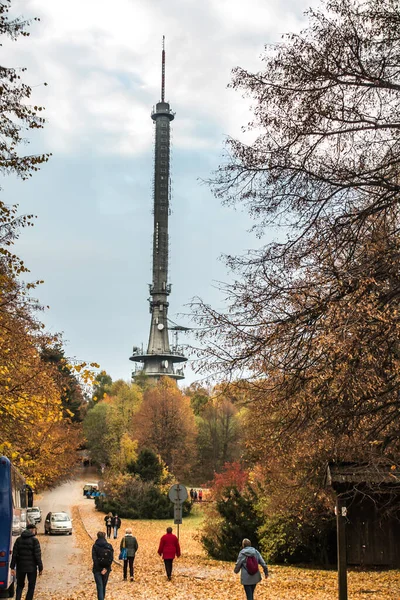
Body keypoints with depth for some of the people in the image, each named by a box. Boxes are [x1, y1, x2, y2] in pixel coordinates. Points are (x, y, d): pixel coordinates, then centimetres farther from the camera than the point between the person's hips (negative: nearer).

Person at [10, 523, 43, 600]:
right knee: (31, 586, 9)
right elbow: (37, 556, -12)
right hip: (31, 567, -4)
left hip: (20, 567, 4)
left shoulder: (18, 540, 4)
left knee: (20, 585, 17)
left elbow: (14, 554, 2)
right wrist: (40, 568, -6)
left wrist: (12, 567, 4)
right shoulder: (34, 540, -9)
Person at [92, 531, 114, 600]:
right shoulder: (109, 546, 0)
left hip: (97, 569, -3)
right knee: (104, 586, 19)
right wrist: (106, 568, -10)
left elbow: (94, 558, -11)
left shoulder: (95, 546, -6)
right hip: (106, 569, 3)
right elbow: (111, 558, -6)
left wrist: (100, 569, -10)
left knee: (100, 586, -4)